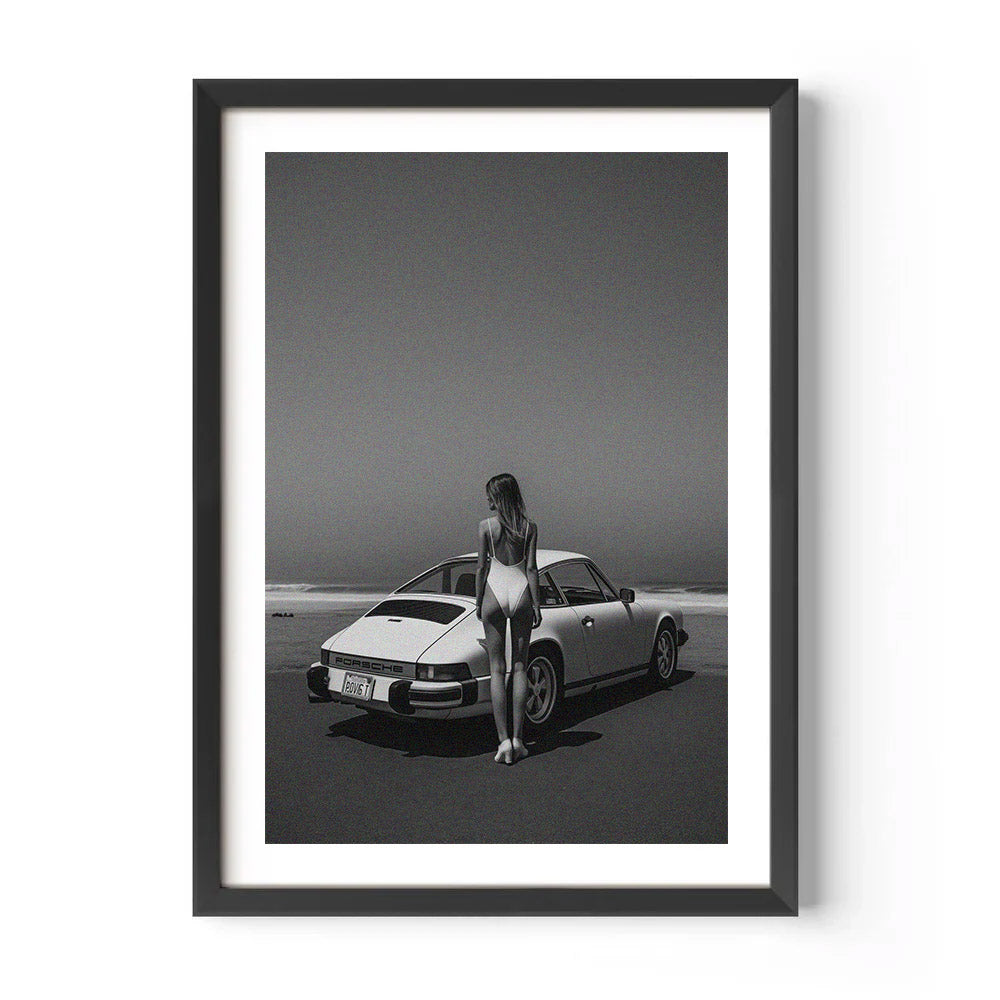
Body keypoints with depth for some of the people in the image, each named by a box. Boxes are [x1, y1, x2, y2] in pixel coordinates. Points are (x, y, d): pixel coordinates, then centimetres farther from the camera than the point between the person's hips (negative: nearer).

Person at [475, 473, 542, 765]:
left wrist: (478, 601, 8)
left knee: (497, 669, 4)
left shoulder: (486, 526, -4)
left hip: (495, 593, -1)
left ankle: (503, 740, -2)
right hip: (521, 592, 2)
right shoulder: (530, 527, 0)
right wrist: (536, 604, 3)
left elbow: (482, 567, -2)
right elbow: (531, 568, -2)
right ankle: (518, 738, 8)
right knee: (520, 667, 9)